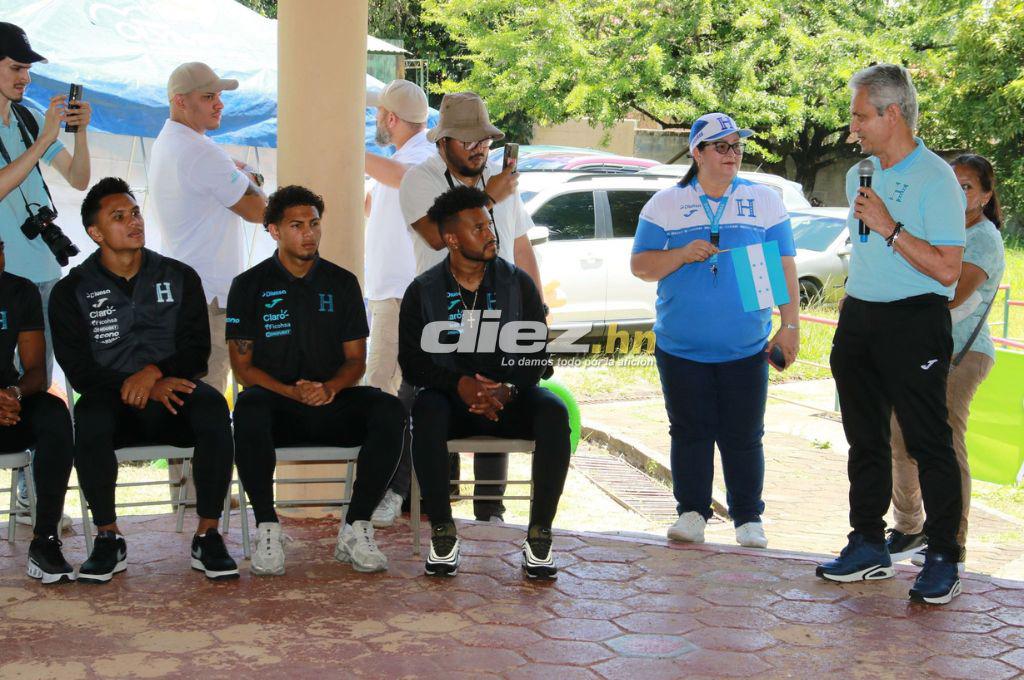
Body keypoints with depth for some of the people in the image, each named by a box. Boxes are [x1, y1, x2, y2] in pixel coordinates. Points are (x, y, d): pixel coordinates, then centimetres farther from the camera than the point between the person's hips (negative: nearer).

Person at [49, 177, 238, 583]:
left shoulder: (179, 277, 10)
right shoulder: (73, 291, 6)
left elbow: (196, 351, 3)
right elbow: (78, 370, -3)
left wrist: (153, 372, -18)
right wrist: (139, 388, -17)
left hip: (173, 399, 1)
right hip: (114, 404, -1)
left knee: (212, 405, -33)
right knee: (90, 415, -36)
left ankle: (208, 536, -26)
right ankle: (108, 538, -21)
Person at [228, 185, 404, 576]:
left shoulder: (342, 283, 12)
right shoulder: (249, 286, 5)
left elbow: (356, 360, 12)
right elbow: (243, 366, 1)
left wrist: (331, 387, -12)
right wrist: (291, 392, -16)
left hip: (332, 404, 2)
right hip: (276, 404, -2)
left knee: (389, 410, -28)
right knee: (249, 409, -38)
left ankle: (355, 529, -22)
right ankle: (267, 530, -26)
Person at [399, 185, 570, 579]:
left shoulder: (518, 283, 4)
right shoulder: (424, 291, 3)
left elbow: (537, 356, 1)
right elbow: (411, 362, -3)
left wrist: (507, 390, -20)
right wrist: (459, 384, -21)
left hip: (511, 397, 1)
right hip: (452, 397, -1)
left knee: (554, 413, -31)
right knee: (426, 411, -35)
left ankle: (539, 534, -23)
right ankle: (442, 532, -25)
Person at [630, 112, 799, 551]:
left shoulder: (765, 202, 8)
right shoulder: (665, 205, 6)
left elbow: (783, 268, 7)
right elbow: (640, 266, 2)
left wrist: (790, 326, 0)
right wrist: (682, 254, -15)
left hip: (746, 348, 0)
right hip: (681, 347, 0)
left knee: (743, 436, 2)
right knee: (689, 432, 5)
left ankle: (748, 519, 14)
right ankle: (691, 513, 16)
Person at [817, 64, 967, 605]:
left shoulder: (935, 179, -11)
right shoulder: (860, 175, 13)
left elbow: (947, 269, -17)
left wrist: (890, 227, -20)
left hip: (914, 322, -7)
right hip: (858, 319, 8)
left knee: (927, 442, -3)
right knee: (865, 438, 11)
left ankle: (943, 558, 6)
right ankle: (868, 546, 21)